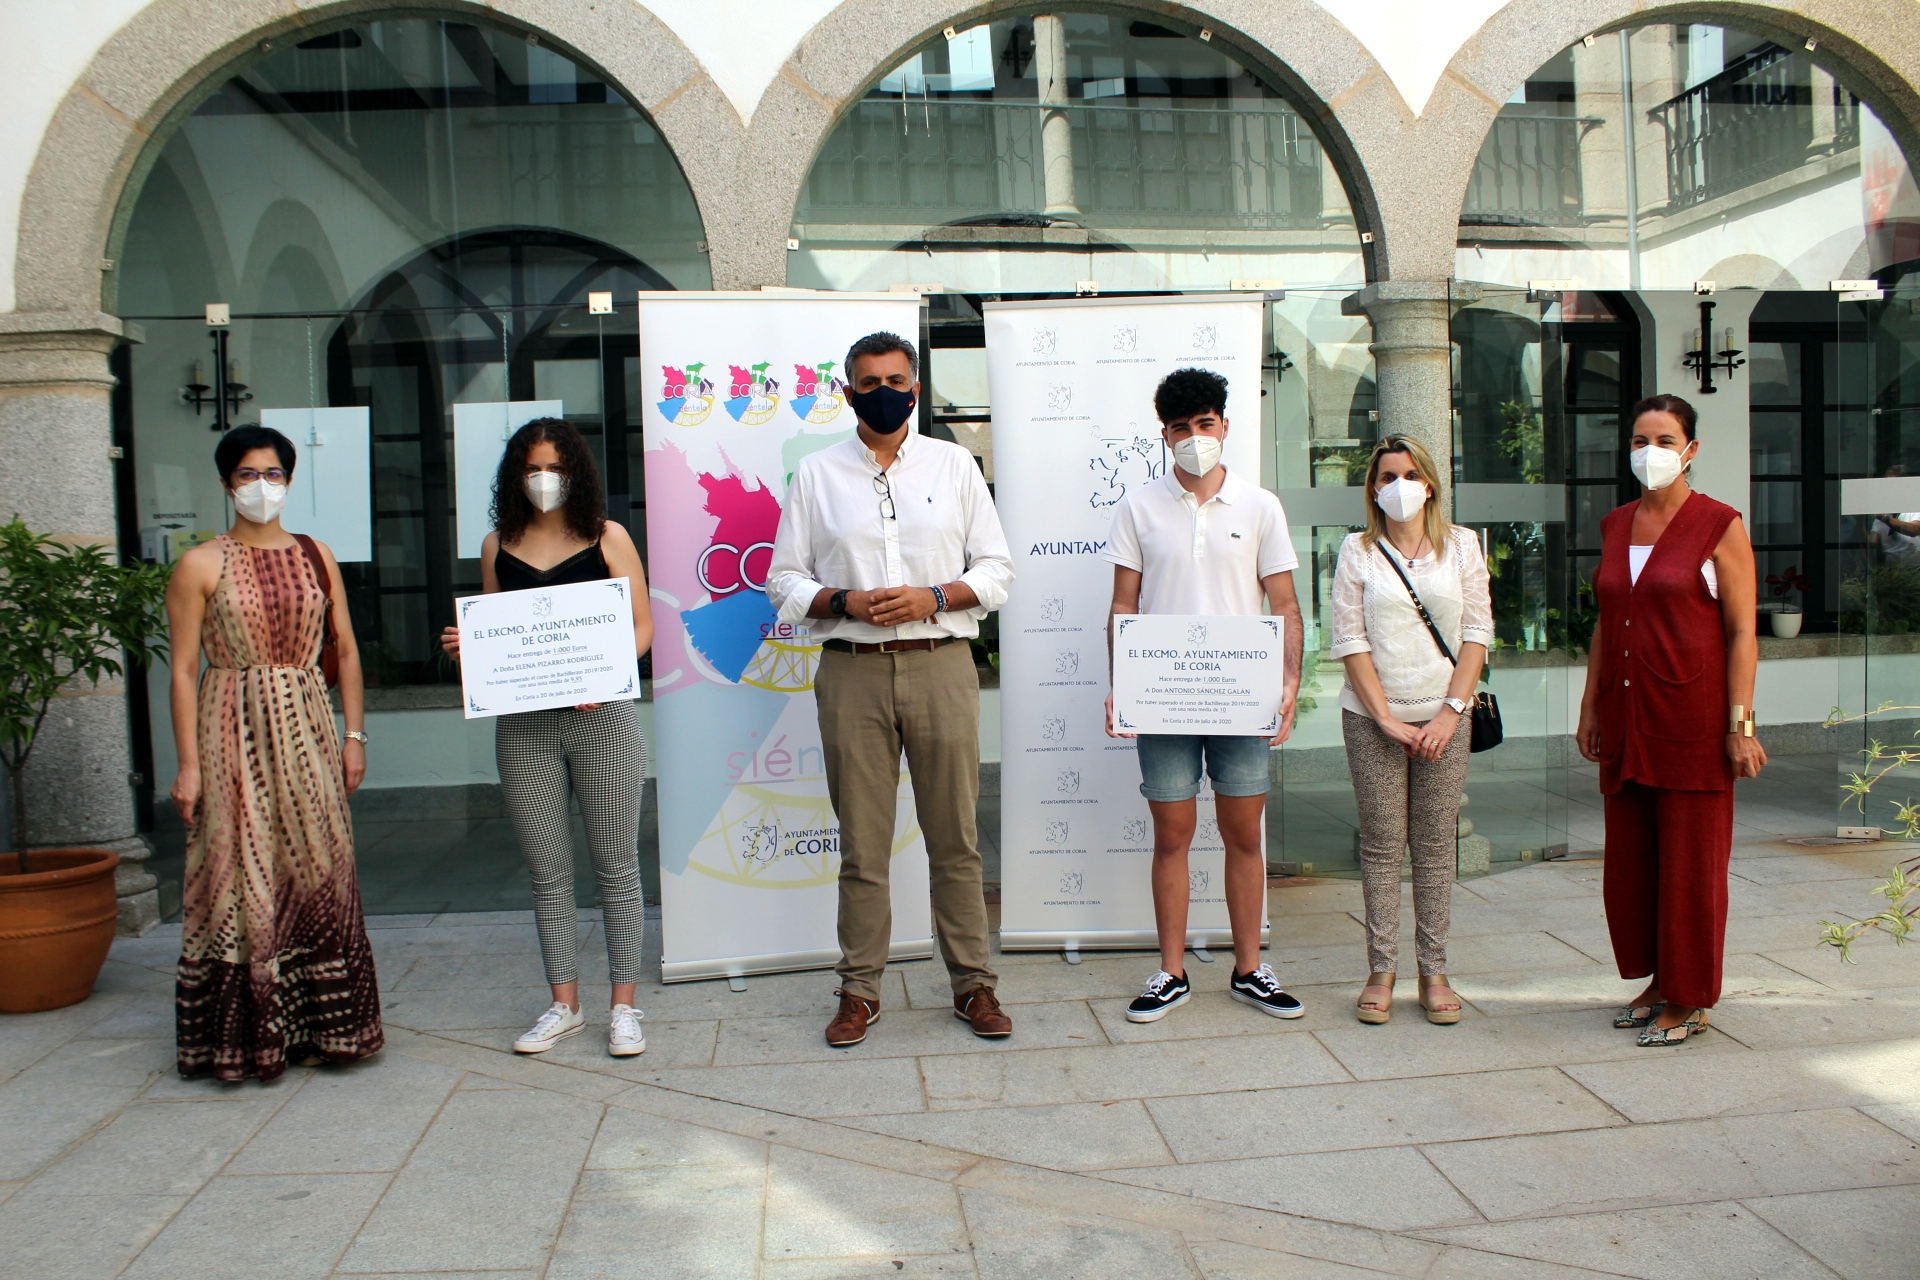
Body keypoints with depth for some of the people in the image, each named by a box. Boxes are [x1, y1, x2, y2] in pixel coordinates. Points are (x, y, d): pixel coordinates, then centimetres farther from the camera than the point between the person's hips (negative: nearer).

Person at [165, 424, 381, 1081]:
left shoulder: (317, 557, 10)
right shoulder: (201, 566, 0)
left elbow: (346, 650, 12)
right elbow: (184, 668, -3)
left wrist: (354, 736, 5)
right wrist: (188, 763, -9)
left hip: (307, 731, 3)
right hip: (233, 734, -3)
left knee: (320, 873, 5)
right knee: (244, 879, -2)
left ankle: (319, 1025, 16)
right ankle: (244, 1035, 9)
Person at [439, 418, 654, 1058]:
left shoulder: (608, 538, 3)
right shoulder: (498, 546, 11)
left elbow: (642, 625, 1)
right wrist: (466, 645, -4)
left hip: (602, 716, -3)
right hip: (524, 723, 3)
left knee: (616, 863, 2)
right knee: (546, 870, 9)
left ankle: (624, 1006, 12)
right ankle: (563, 1005, 21)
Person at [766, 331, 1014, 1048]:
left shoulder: (954, 465, 11)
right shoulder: (815, 476, 10)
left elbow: (996, 570, 8)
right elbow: (785, 583, 8)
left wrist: (934, 598, -9)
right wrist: (845, 602, -10)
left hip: (941, 666, 0)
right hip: (852, 671, 0)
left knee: (955, 838, 4)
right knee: (861, 842, 4)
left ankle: (973, 983, 15)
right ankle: (860, 989, 16)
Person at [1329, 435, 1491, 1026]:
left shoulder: (1462, 545, 7)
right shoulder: (1357, 551, 3)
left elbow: (1477, 634, 3)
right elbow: (1350, 642, -2)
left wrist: (1450, 710, -7)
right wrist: (1387, 718, -9)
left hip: (1443, 717, 1)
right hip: (1371, 717, -1)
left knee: (1435, 845, 4)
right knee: (1381, 844, 1)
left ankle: (1434, 971, 12)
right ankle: (1381, 970, 9)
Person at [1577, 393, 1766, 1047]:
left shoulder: (1719, 526, -5)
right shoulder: (1615, 526, 11)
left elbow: (1741, 632, -7)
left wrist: (1740, 725, -13)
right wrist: (1590, 708, 14)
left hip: (1692, 718, -5)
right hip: (1625, 719, 6)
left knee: (1691, 863, 3)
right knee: (1630, 860, 10)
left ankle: (1692, 1001, 15)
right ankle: (1658, 981, 27)